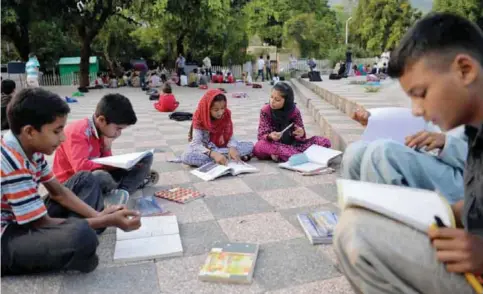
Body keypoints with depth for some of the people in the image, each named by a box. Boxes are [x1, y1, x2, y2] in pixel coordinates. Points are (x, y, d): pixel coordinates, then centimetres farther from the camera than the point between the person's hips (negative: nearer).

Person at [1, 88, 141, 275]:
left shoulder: (29, 147, 0)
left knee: (85, 179, 14)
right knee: (80, 235, -40)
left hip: (26, 222, 10)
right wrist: (108, 221, -21)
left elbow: (58, 192, 6)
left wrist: (98, 215, -9)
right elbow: (43, 224, -23)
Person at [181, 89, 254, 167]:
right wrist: (213, 154, -44)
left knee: (249, 146, -17)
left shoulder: (226, 115, -10)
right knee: (186, 157, -37)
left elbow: (230, 137, -9)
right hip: (205, 149, -2)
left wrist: (232, 148, -33)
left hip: (223, 146, 2)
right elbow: (196, 144, -26)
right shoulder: (199, 119, -19)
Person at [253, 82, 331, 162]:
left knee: (324, 141, -18)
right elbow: (261, 136, -12)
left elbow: (300, 137, -5)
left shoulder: (294, 111, -7)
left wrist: (301, 134, -30)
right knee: (259, 146, -37)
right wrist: (270, 136, -35)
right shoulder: (265, 111, -9)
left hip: (293, 144, 2)